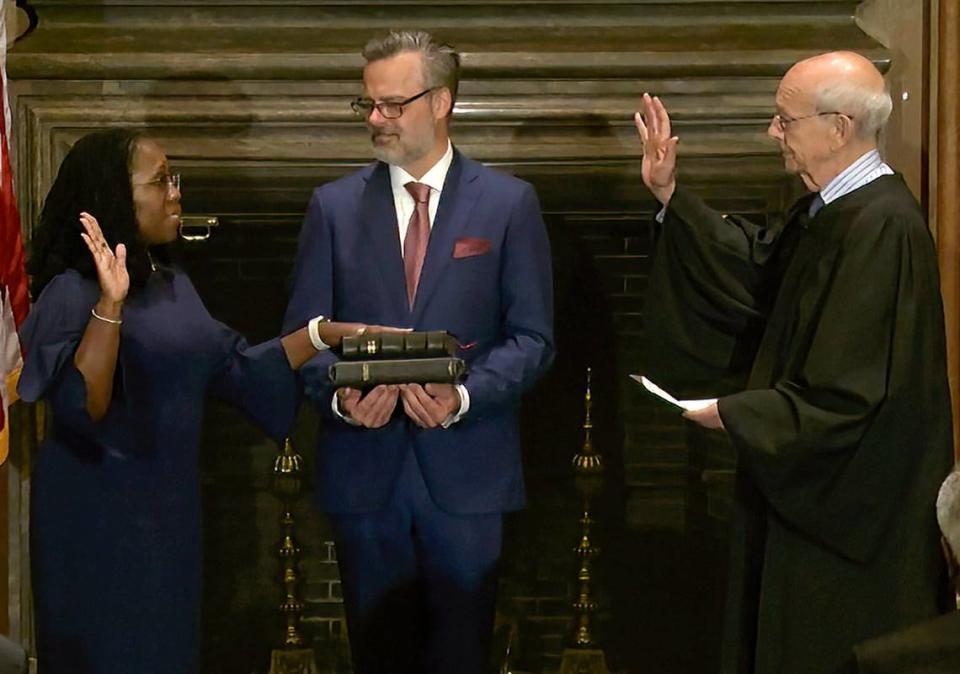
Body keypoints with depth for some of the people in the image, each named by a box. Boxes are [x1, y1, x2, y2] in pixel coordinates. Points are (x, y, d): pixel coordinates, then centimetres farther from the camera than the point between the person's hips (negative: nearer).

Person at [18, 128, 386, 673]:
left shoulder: (173, 285, 9)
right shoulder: (73, 294, -16)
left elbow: (233, 367, 12)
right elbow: (81, 407, -27)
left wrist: (326, 334, 5)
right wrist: (110, 304, -37)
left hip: (169, 507, 8)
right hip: (100, 520, -8)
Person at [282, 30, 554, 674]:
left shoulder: (508, 203, 0)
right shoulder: (335, 205, 6)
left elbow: (532, 337, -1)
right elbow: (304, 330, 6)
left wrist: (465, 396, -18)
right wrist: (339, 395, -15)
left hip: (465, 469, -1)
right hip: (365, 468, 2)